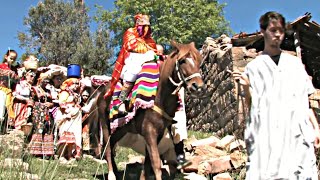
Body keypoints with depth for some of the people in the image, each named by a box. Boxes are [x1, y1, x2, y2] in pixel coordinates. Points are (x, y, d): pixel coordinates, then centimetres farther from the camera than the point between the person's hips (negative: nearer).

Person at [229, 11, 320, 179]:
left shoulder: (295, 63, 15)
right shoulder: (253, 66, 7)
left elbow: (304, 99, 16)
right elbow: (250, 104, 6)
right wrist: (245, 87, -11)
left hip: (297, 132, 2)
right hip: (266, 134, -2)